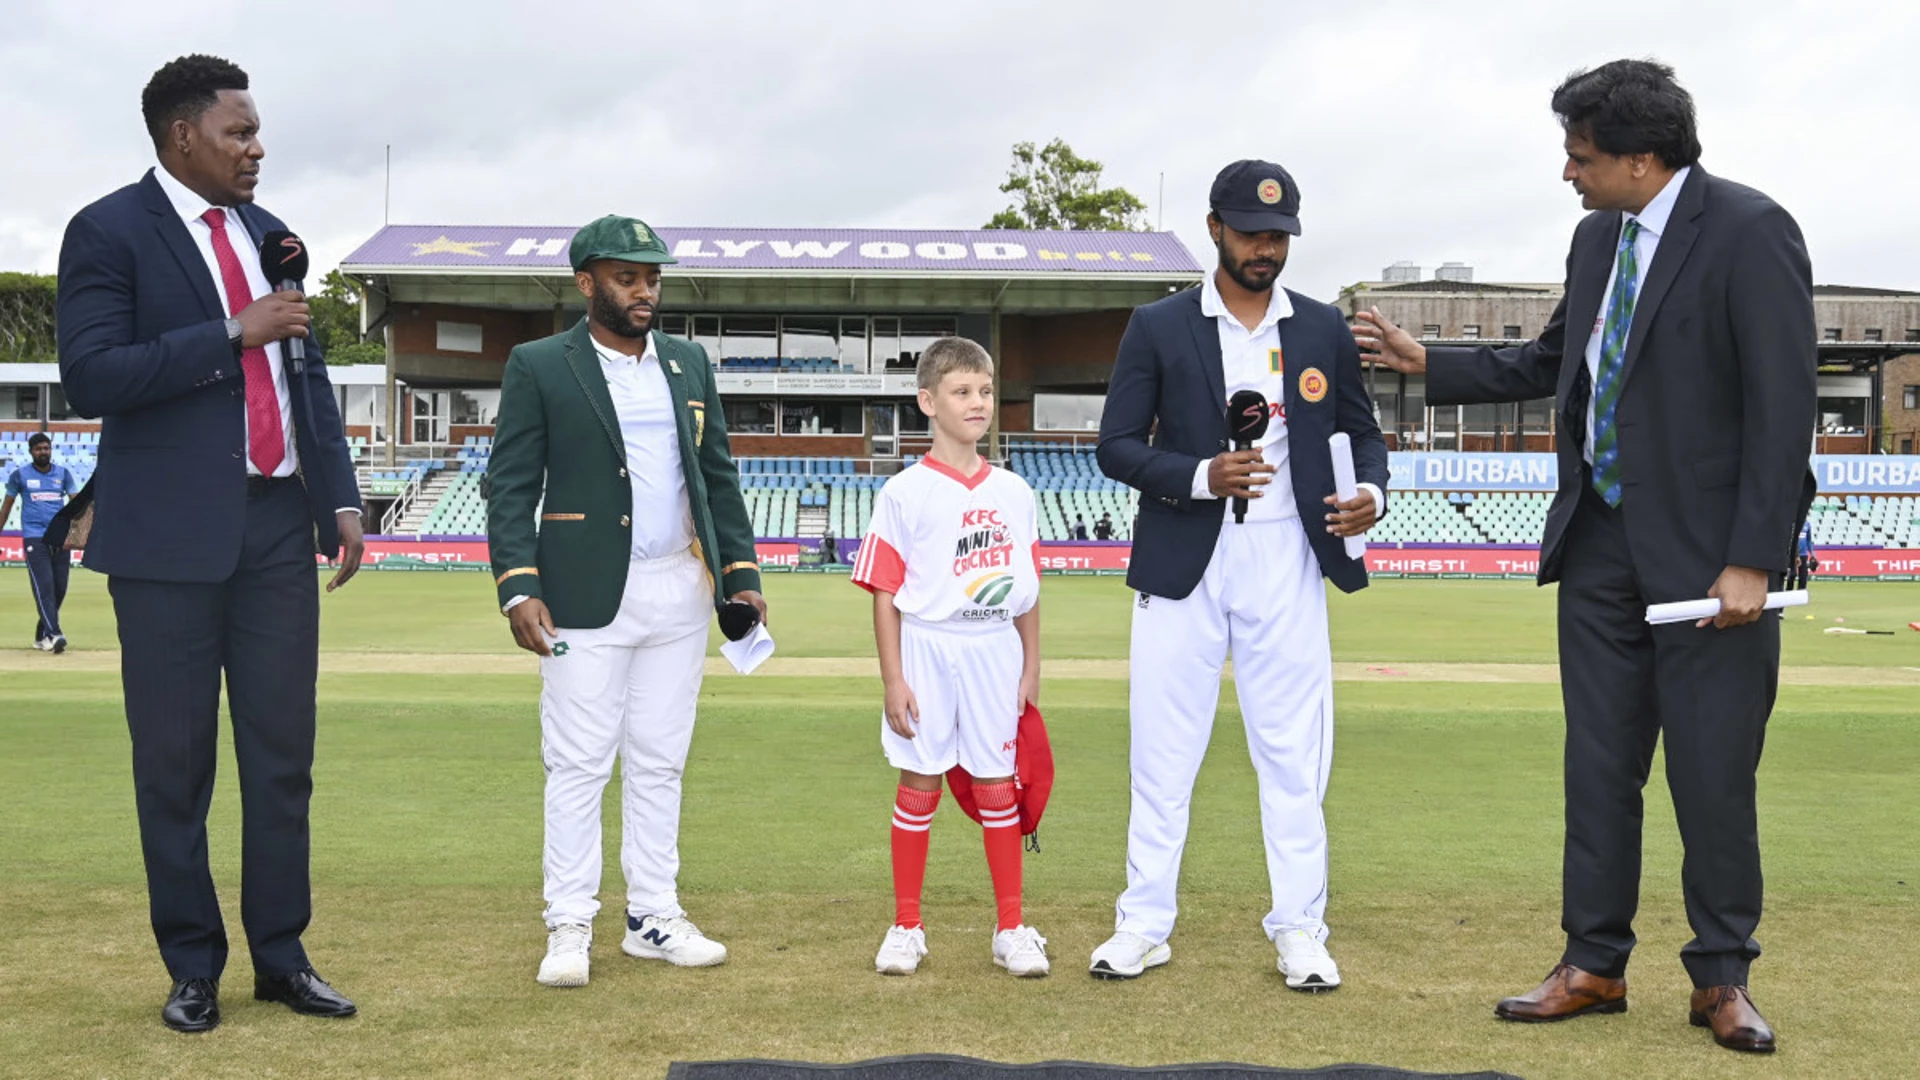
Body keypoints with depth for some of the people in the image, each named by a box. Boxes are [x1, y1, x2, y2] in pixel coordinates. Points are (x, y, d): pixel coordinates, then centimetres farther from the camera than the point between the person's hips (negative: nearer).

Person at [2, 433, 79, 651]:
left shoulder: (63, 473, 11)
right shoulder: (20, 475, 5)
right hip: (34, 539, -3)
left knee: (59, 589, 3)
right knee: (43, 587, -14)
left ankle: (41, 635, 17)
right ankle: (53, 634, -22)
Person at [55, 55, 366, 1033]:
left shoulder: (269, 234, 13)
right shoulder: (108, 233, -5)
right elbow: (89, 377, -15)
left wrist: (340, 499, 8)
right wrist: (232, 334, -18)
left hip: (277, 524, 5)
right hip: (170, 535, -5)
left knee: (282, 750, 7)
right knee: (174, 758, 4)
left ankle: (281, 955, 17)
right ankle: (193, 968, 16)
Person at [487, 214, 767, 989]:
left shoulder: (689, 364, 12)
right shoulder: (538, 366, -2)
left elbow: (718, 476, 15)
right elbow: (511, 486, -5)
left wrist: (741, 571, 6)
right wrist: (517, 588, -16)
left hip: (681, 591, 5)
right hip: (587, 598, -4)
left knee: (660, 763, 10)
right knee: (579, 765, -1)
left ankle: (653, 917, 17)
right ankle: (569, 926, 7)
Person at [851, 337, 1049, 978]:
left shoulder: (1013, 492, 6)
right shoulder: (905, 493, -6)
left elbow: (1026, 590, 11)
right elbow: (884, 593, -5)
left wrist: (1031, 669, 9)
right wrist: (892, 679, -9)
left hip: (995, 651, 3)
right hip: (926, 649, -3)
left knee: (997, 785, 8)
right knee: (918, 784, 5)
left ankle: (1011, 928, 17)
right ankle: (906, 927, 17)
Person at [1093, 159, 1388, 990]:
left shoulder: (1324, 330, 8)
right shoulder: (1157, 328, 1)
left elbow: (1362, 430, 14)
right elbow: (1117, 445, -2)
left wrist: (1371, 492, -7)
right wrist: (1201, 477, -18)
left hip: (1285, 562, 1)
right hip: (1182, 562, -1)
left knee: (1293, 751, 3)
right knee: (1162, 752, 4)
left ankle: (1299, 930, 12)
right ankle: (1144, 926, 14)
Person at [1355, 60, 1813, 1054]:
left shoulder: (1750, 234, -13)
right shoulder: (1597, 238, 10)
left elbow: (1782, 406, -16)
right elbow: (1551, 366, 23)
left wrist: (1751, 562, -19)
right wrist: (1425, 363, 18)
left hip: (1708, 549, -6)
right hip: (1601, 539, 7)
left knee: (1713, 773, 1)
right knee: (1598, 763, 9)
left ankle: (1722, 979, 16)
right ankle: (1594, 966, 19)